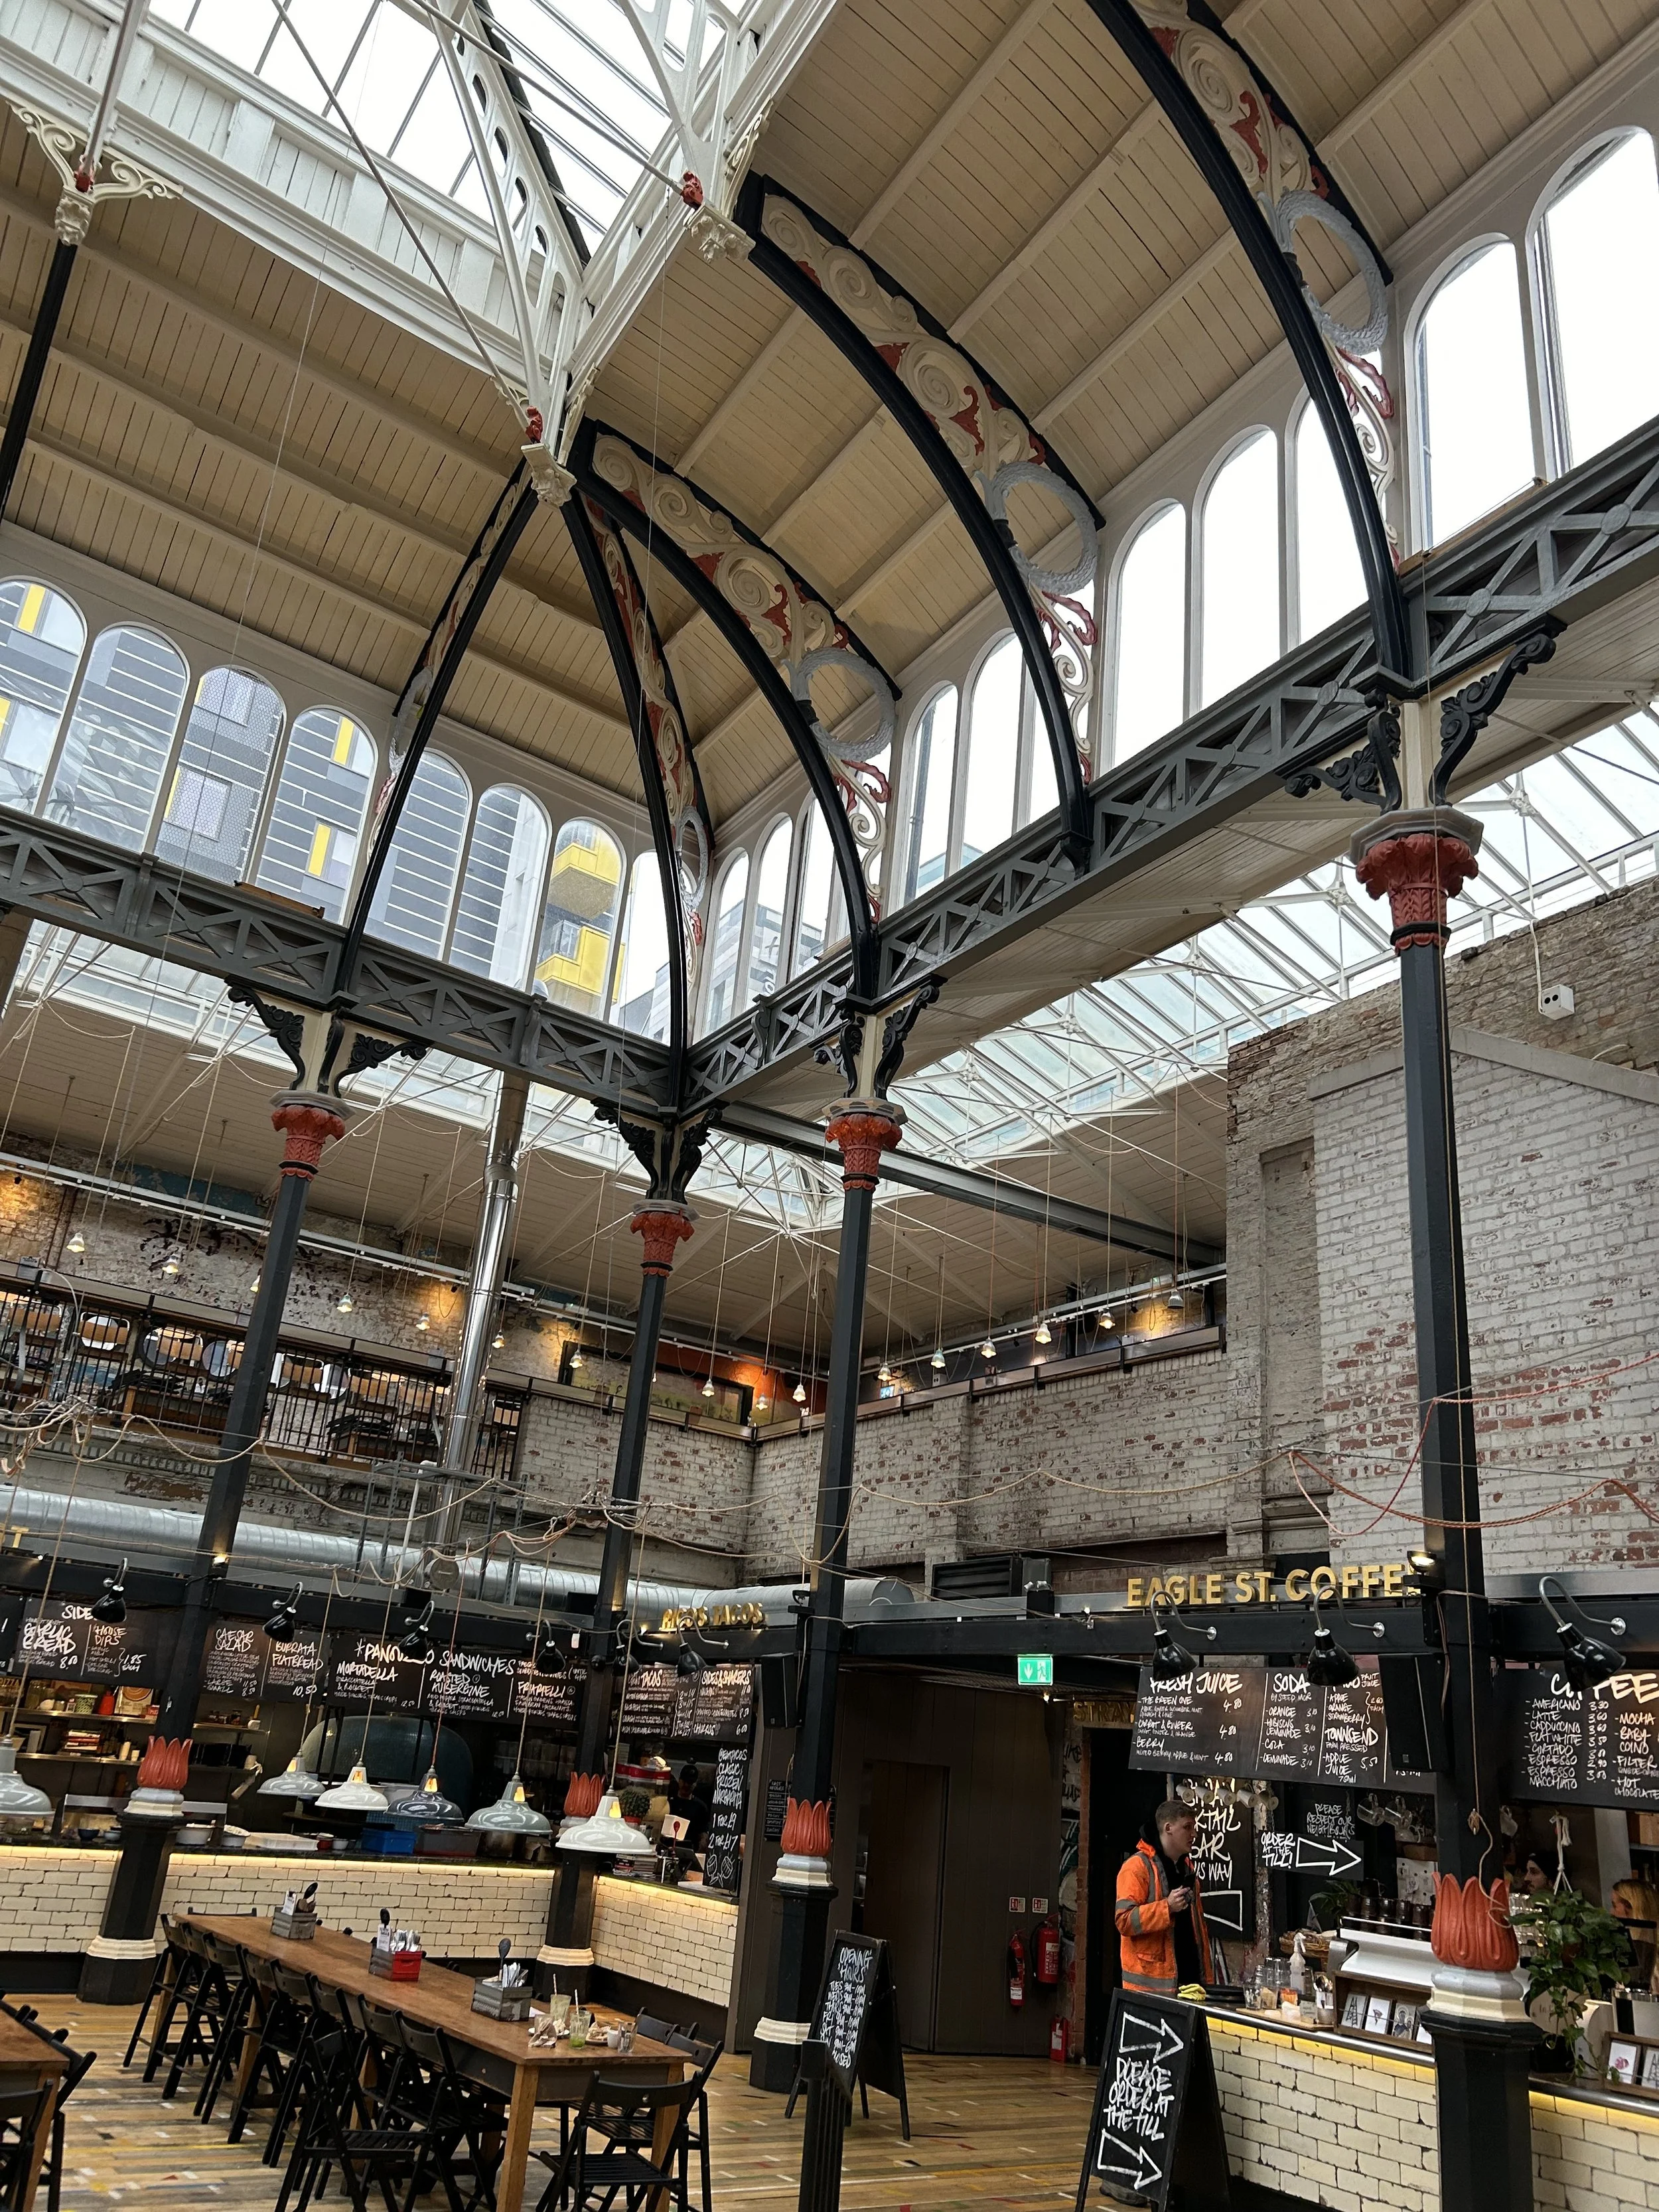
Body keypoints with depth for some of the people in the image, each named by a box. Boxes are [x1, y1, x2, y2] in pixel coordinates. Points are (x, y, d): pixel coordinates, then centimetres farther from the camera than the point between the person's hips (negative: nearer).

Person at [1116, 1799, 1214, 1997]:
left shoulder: (1187, 1867, 19)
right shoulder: (1137, 1867, -7)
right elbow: (1124, 1921, -14)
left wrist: (1207, 1978, 17)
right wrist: (1167, 1907, -23)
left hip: (1188, 1979, 7)